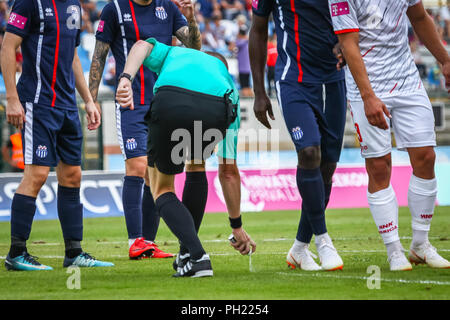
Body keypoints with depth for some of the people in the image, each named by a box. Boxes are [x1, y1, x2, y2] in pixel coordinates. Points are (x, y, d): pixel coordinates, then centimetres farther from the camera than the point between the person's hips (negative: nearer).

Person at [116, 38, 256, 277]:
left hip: (169, 103, -2)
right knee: (196, 168, 35)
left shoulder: (174, 53, 44)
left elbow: (143, 46, 16)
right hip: (215, 111, 2)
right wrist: (237, 226, 46)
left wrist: (125, 78, -3)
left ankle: (197, 258, 1)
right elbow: (229, 171, 41)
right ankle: (189, 250, 33)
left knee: (161, 188, 19)